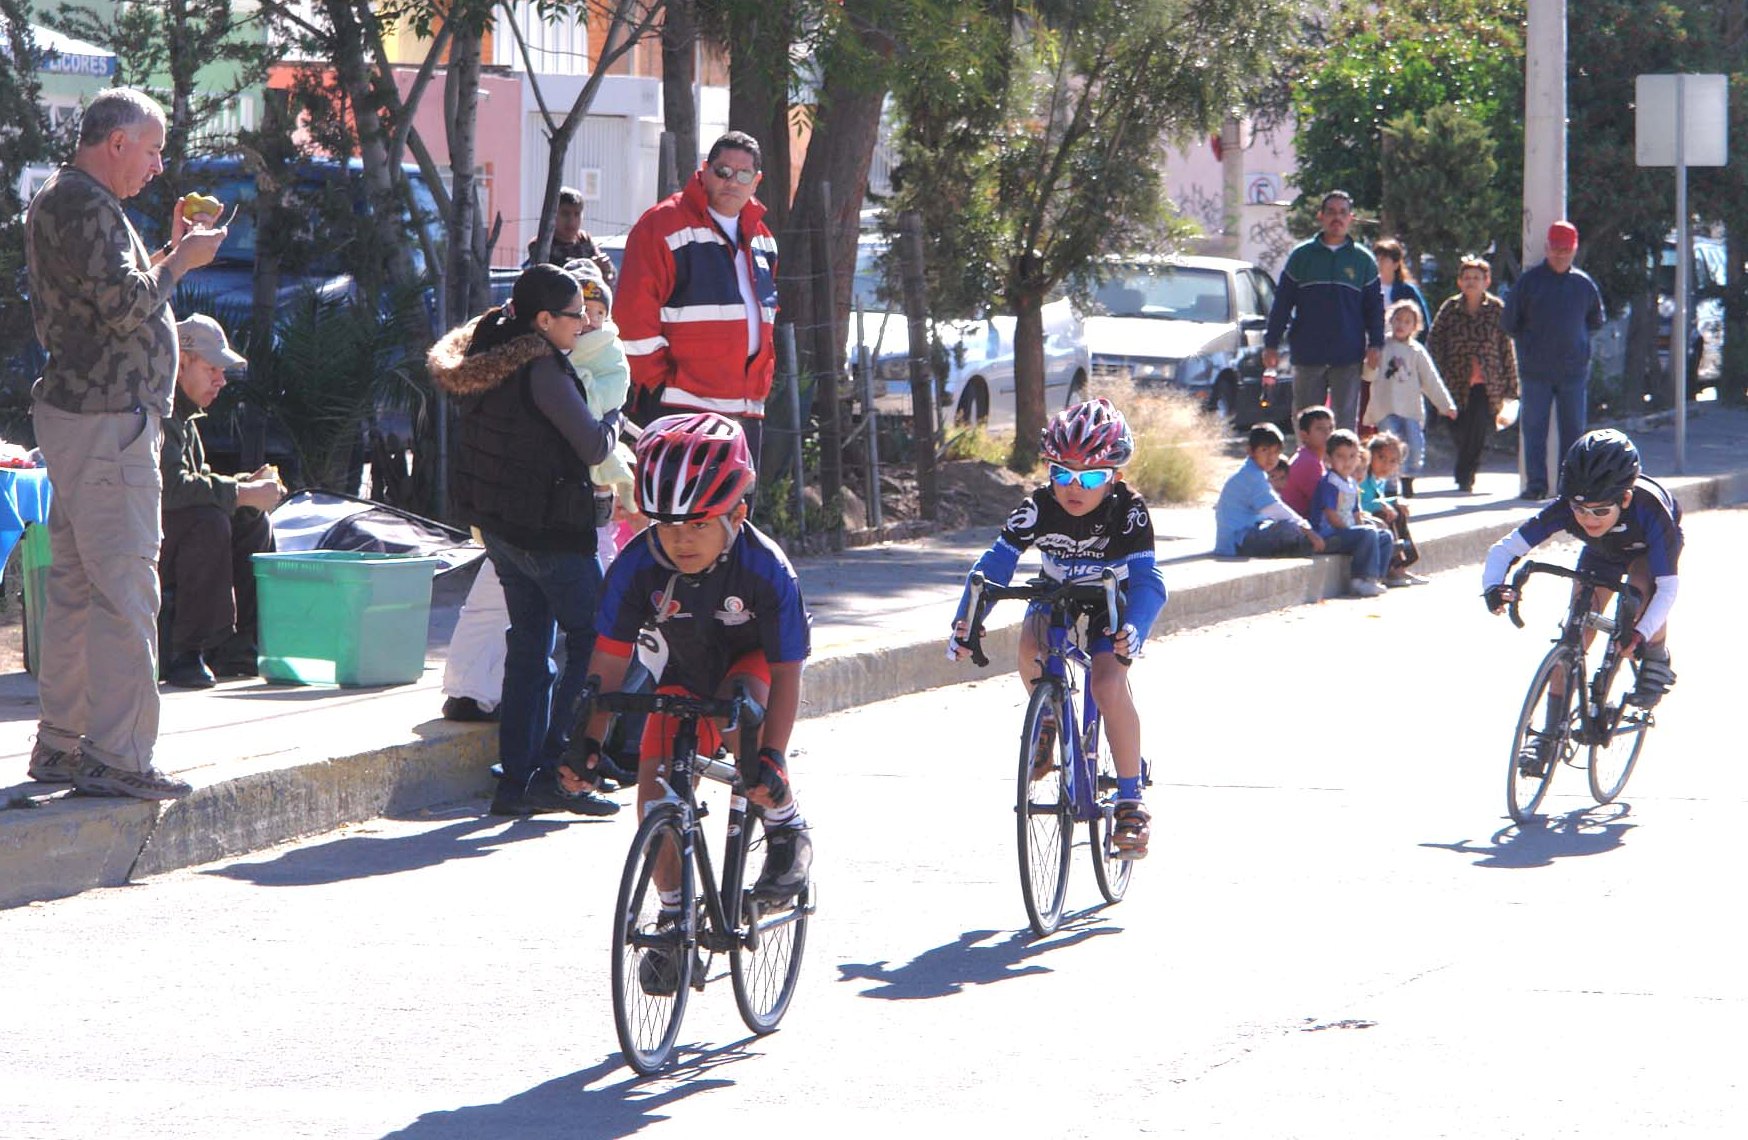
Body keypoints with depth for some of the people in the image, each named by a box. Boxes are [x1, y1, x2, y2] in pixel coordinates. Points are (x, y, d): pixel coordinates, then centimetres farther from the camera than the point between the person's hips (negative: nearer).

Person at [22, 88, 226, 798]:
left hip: (74, 413, 11)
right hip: (107, 420, -11)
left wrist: (169, 255, 17)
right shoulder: (85, 204, -14)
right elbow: (124, 304, -21)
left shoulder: (59, 201, 20)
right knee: (125, 588, -10)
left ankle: (60, 743, 17)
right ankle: (114, 758, -11)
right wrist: (181, 260, -6)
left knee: (76, 583, 13)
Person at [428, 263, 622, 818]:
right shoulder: (541, 369, -19)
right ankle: (554, 773, -6)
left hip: (498, 524, 9)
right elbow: (593, 446, -15)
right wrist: (614, 418, 4)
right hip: (549, 529, -9)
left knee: (528, 643, 14)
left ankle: (515, 780, 14)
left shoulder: (487, 360, 8)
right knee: (591, 644, -1)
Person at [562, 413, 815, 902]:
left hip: (753, 667, -3)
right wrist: (588, 741, -27)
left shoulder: (768, 570, -32)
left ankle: (787, 826, -13)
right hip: (688, 675, 3)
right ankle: (673, 910, 4)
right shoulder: (637, 565, -25)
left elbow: (785, 673, -28)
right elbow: (609, 661, -19)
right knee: (655, 783, -14)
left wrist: (772, 756, -37)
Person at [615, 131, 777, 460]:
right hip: (682, 408, -8)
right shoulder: (663, 225, -6)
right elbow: (633, 313, -11)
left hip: (747, 408, 8)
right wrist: (657, 381, -13)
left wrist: (763, 376, 17)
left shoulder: (760, 237, 18)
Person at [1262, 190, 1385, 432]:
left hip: (1348, 357, 0)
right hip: (1307, 355, 0)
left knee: (1346, 419, 1)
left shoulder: (1363, 260, 8)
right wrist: (1271, 344, 2)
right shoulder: (1302, 255, 7)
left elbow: (1375, 306, 9)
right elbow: (1282, 303, 7)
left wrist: (1375, 345, -2)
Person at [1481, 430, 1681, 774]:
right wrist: (1493, 586, -52)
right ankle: (1551, 733, -3)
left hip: (1650, 550, -3)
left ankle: (1657, 659, -6)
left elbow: (1668, 585, -39)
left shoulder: (1650, 509, -43)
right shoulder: (1565, 509, -36)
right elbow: (1506, 548, -32)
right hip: (1602, 553, 3)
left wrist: (1643, 632, -53)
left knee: (1641, 590, -35)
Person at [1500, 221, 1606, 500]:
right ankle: (1536, 484, 1)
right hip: (1536, 371, -2)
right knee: (1534, 428, -2)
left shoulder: (1584, 284, 7)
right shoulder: (1530, 280, 1)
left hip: (1575, 370, 2)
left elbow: (1596, 321, 21)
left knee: (1574, 429, 4)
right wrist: (1528, 341, 5)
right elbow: (1508, 322, 7)